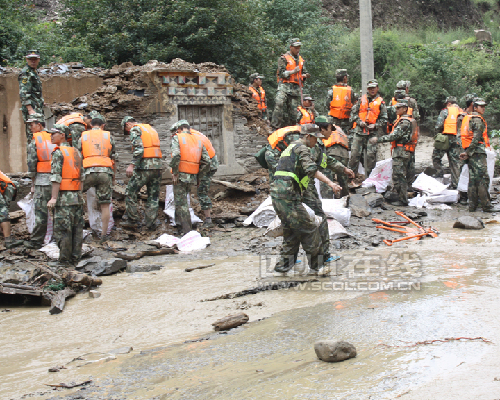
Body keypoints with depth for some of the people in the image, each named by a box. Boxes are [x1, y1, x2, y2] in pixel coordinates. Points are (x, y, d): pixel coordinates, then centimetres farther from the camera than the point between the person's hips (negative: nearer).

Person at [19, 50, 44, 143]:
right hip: (31, 109, -10)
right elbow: (23, 93, -19)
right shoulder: (25, 73, -11)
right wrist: (30, 110, -25)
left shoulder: (34, 72, 19)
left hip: (38, 109, 10)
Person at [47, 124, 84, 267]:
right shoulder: (76, 152, 15)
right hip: (77, 196, 7)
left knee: (62, 229, -3)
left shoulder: (58, 152, -7)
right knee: (77, 229, 9)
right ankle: (75, 259, 13)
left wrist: (53, 198, -17)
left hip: (64, 197, -7)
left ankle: (64, 261, -3)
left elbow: (56, 177, -15)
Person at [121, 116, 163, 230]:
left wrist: (132, 165, -20)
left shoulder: (135, 129, -2)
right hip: (157, 165, 7)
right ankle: (151, 224, 10)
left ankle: (133, 221, 5)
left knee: (130, 193, 4)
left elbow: (139, 149, -17)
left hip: (144, 166, -7)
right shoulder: (151, 128, 23)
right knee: (153, 196, 11)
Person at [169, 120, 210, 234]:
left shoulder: (177, 138, -1)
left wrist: (175, 172, -11)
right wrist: (199, 175, 14)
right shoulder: (198, 140, 15)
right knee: (183, 200, 21)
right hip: (192, 177, 6)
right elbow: (206, 161, 9)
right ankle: (180, 223, 23)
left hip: (181, 175, -6)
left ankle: (187, 230, -4)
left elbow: (176, 156, -19)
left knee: (181, 203, 0)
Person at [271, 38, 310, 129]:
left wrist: (305, 75, 6)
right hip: (284, 85, -6)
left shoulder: (301, 60, 22)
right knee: (280, 104, -26)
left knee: (293, 109, 0)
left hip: (296, 87, 6)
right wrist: (293, 72, -14)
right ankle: (276, 126, -27)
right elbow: (282, 73, -5)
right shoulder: (283, 58, 3)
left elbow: (303, 72, 29)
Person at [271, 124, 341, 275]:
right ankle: (316, 266, 1)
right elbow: (311, 169, -22)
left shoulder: (290, 147, 24)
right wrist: (330, 183, -29)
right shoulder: (302, 148, -6)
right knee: (309, 229, -4)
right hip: (288, 196, -10)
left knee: (291, 232, 18)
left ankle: (283, 265, 18)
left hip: (276, 194, 10)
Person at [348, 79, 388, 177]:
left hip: (372, 132, -1)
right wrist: (359, 121, -4)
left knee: (371, 155, -1)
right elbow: (353, 112, 12)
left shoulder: (380, 102, 7)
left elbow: (384, 119, 9)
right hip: (359, 131, 1)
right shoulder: (361, 100, 11)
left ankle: (369, 178, 7)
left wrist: (375, 125, -7)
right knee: (355, 154, -1)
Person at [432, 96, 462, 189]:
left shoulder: (446, 111, -2)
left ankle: (439, 174, -1)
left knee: (436, 157, 10)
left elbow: (439, 124, -10)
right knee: (455, 161, 7)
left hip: (446, 138, -5)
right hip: (457, 139, 5)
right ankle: (455, 183, 6)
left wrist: (438, 133, 7)